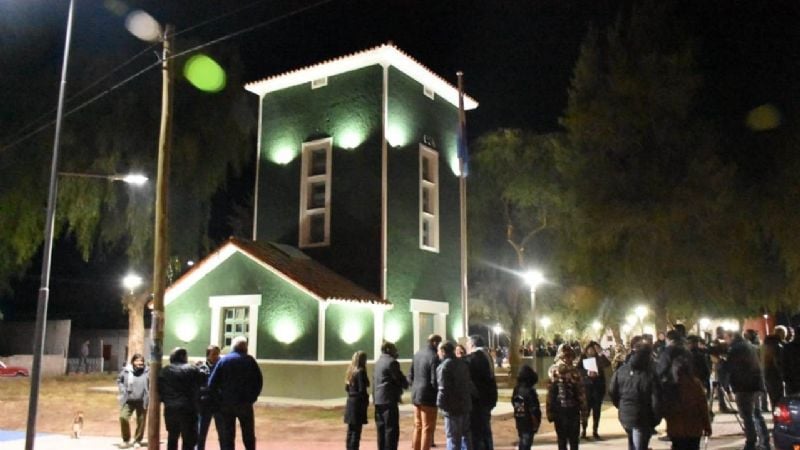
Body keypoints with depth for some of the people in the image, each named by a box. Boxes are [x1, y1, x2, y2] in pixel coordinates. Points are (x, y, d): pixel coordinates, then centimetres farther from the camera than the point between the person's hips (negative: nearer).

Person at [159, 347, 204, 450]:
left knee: (172, 439, 19)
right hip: (188, 409, -4)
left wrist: (166, 400, 14)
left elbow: (159, 388, 6)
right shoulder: (193, 369, -1)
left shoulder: (164, 371, 9)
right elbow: (202, 383, -6)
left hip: (170, 409, 5)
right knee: (189, 440, 0)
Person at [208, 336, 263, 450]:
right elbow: (259, 381, -4)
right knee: (248, 435, 15)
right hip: (245, 402, 0)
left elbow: (212, 383, -6)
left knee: (226, 436, 7)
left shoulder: (223, 360, -1)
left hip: (226, 403, 0)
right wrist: (252, 397, 6)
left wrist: (219, 397, 5)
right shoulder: (250, 360, 0)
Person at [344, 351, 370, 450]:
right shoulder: (361, 372, -15)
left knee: (350, 430, 14)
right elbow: (362, 389, -18)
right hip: (358, 403, -8)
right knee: (356, 431, -3)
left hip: (350, 402, 8)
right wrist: (366, 400, -6)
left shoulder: (350, 371, 10)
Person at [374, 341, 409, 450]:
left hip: (378, 400, 9)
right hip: (389, 400, -9)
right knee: (392, 429, -5)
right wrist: (406, 384, 11)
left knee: (381, 429, 12)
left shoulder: (378, 362, 15)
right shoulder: (392, 362, -11)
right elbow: (400, 379, -11)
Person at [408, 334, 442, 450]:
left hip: (416, 395, 8)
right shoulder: (434, 357, -16)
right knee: (428, 429, 0)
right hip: (428, 397, -8)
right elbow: (434, 381, -19)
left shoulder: (417, 354, 8)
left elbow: (410, 376, 12)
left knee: (418, 426, 17)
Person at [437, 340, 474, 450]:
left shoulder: (444, 366, -14)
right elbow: (470, 384, 13)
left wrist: (440, 403, -10)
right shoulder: (463, 363, 9)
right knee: (466, 434, 16)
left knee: (453, 437, -1)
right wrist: (471, 395, 20)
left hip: (453, 407, -7)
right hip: (465, 404, 7)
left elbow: (443, 388, -19)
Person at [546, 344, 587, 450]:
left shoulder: (553, 371, -5)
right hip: (573, 409, -1)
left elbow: (550, 394, -6)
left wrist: (549, 412, -1)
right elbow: (581, 393, -7)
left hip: (559, 409, 1)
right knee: (574, 440, 9)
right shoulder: (575, 371, -7)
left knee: (562, 440, 8)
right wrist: (583, 411, -1)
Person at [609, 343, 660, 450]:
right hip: (642, 418, -5)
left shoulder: (621, 370, -5)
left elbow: (613, 392, 3)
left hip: (624, 415, 5)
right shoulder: (650, 375, -21)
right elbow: (656, 401, -19)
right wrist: (656, 419, -3)